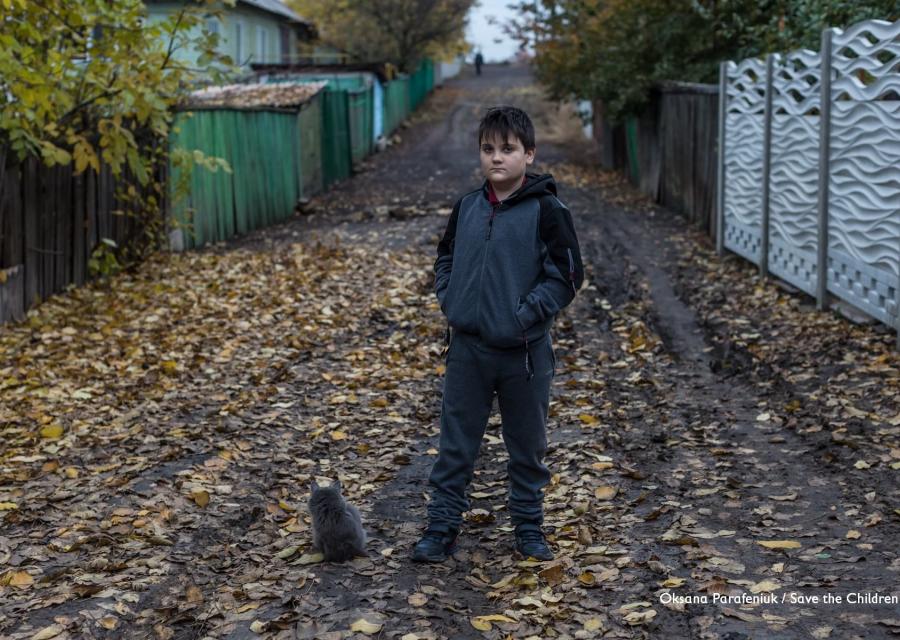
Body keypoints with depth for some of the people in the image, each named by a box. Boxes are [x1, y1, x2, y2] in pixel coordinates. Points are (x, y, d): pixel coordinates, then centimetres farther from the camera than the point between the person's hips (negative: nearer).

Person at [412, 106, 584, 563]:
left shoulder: (546, 211, -9)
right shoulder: (466, 208, 5)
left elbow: (568, 275, -8)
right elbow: (445, 260, 18)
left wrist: (526, 315, -14)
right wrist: (449, 305, 4)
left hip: (524, 351, -3)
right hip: (467, 347, 3)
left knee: (527, 445, 12)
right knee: (455, 444, 8)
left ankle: (528, 526, 27)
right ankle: (442, 527, 18)